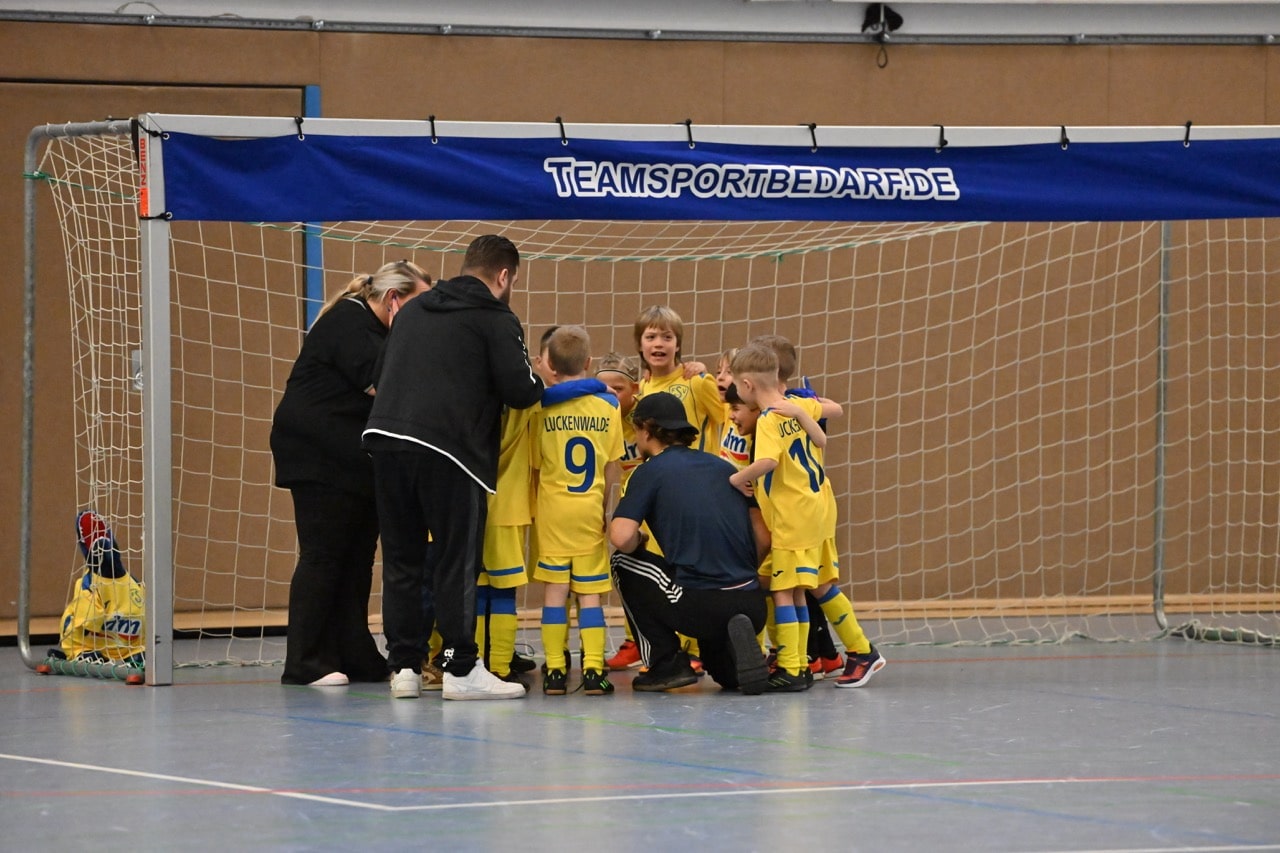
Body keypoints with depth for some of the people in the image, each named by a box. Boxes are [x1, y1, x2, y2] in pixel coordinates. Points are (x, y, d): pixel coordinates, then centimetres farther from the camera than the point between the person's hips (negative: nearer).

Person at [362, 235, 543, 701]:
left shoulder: (413, 310, 21)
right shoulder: (496, 318, 1)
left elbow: (380, 377, 24)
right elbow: (521, 391, -6)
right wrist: (536, 383, 16)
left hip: (386, 436, 6)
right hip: (448, 448, -6)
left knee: (401, 559, 12)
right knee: (456, 561, 1)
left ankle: (404, 665, 13)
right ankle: (461, 669, 1)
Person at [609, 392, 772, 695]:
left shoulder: (651, 471, 1)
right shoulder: (723, 466, 16)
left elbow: (622, 538, -11)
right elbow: (763, 539, 14)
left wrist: (636, 544, 12)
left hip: (701, 607, -5)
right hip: (752, 606, 5)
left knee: (623, 562, 21)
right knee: (727, 674, 36)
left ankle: (666, 664, 12)